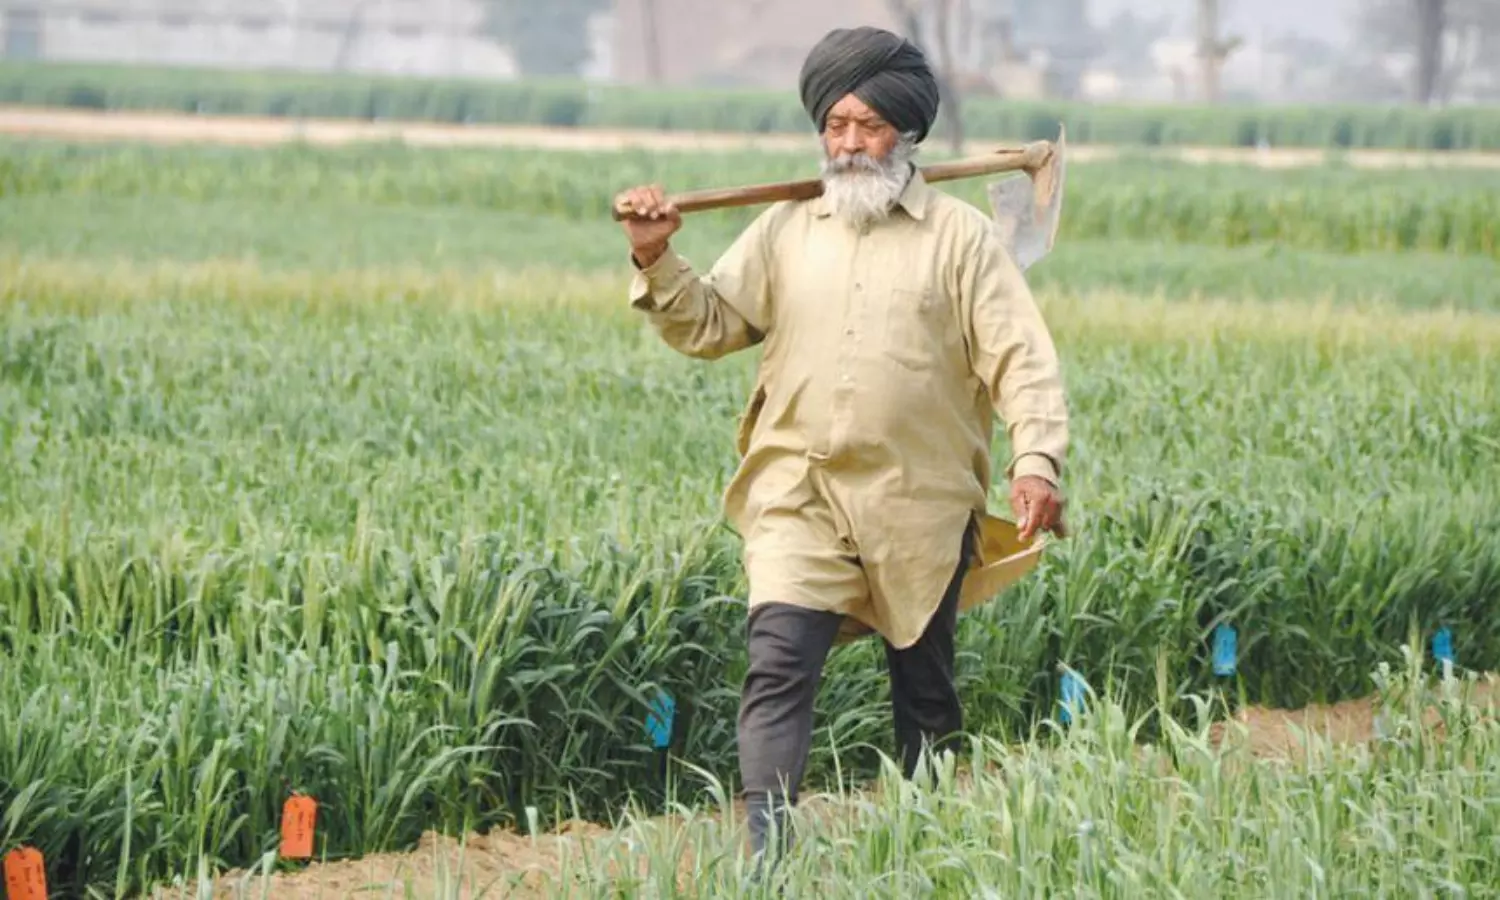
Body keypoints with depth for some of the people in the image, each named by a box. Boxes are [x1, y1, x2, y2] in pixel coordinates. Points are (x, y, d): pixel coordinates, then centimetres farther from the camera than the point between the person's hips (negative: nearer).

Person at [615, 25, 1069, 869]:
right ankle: (766, 854, -20)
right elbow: (709, 325, 12)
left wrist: (1037, 458, -19)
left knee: (926, 689, 11)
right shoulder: (785, 230, 10)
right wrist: (657, 261, -6)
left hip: (919, 510, -1)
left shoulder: (960, 235, 1)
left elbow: (1021, 357, -6)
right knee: (778, 665, -15)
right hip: (799, 500, 1)